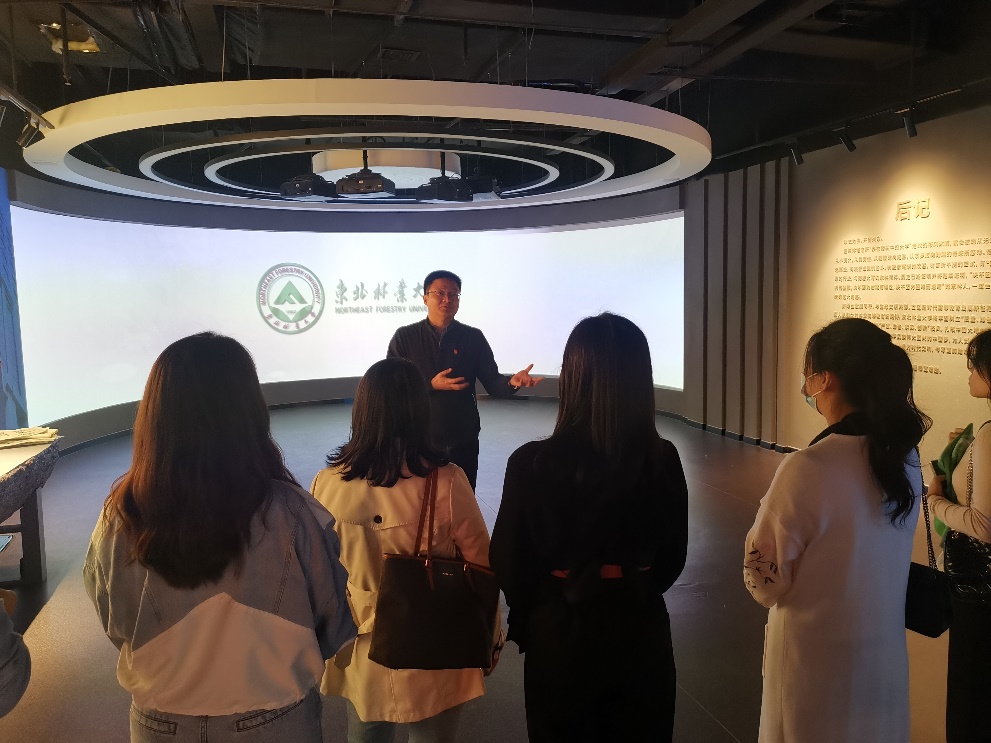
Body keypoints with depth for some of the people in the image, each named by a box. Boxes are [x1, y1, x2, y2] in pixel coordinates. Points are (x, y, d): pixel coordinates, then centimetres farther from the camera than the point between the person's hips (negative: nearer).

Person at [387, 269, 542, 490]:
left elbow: (493, 383, 0)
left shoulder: (473, 337, 3)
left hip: (463, 441, 1)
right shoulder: (405, 337, 0)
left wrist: (512, 381, -22)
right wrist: (431, 385, -17)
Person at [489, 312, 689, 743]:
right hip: (642, 630, 2)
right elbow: (672, 557, 0)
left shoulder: (533, 464, -23)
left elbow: (509, 564, -11)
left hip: (562, 634, -2)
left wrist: (529, 620, 9)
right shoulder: (663, 460, -14)